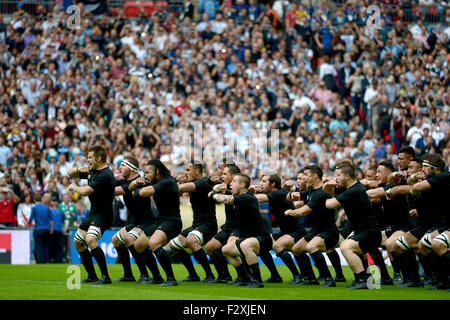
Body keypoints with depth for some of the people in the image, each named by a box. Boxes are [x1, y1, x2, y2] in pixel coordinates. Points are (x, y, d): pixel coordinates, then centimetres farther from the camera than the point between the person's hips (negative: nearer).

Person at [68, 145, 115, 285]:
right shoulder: (91, 171, 9)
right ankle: (92, 277, 23)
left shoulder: (105, 175, -22)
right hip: (93, 213, 11)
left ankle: (105, 277, -27)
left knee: (90, 240, -30)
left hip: (103, 214, -11)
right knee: (77, 242, 15)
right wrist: (78, 170, -3)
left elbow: (85, 191, -27)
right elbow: (71, 174, 20)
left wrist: (73, 187, -7)